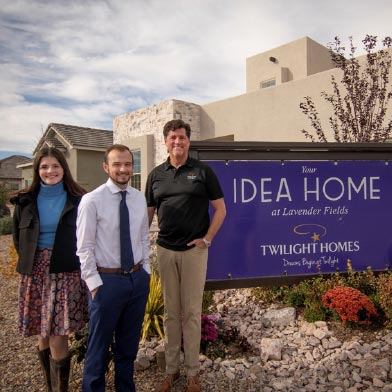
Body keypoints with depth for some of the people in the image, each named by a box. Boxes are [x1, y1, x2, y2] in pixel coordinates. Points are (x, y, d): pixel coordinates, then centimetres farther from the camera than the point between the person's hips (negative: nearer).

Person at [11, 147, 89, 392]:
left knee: (57, 339, -4)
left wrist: (71, 261, 0)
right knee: (43, 337, 13)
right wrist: (31, 262, 12)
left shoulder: (78, 201, -3)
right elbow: (18, 238, 16)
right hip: (35, 274, 3)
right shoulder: (26, 201, 6)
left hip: (66, 275, -3)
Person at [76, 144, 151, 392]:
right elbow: (85, 248, -10)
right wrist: (95, 283, -11)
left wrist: (145, 270, 6)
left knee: (129, 343, 20)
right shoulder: (92, 200, -12)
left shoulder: (140, 198, 3)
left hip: (139, 279, 5)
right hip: (107, 280, -5)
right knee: (99, 345, 11)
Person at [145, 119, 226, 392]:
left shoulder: (203, 171, -1)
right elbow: (148, 213, 12)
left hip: (194, 249, -3)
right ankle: (172, 369, 27)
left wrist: (207, 239, -7)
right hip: (165, 249, 3)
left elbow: (220, 209, 0)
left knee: (192, 312, 6)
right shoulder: (156, 175, 8)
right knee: (171, 311, 12)